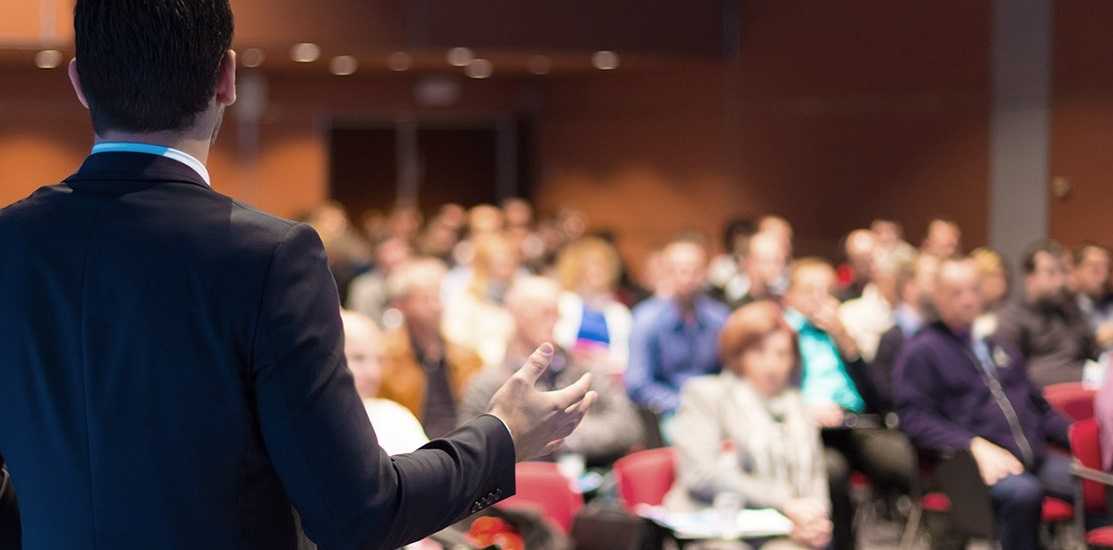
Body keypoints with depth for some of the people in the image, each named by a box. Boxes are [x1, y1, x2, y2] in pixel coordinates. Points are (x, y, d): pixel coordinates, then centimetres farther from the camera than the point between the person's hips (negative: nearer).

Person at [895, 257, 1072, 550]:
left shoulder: (998, 347, 28)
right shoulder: (922, 351, 7)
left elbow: (1038, 406, 31)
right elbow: (915, 418, -5)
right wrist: (976, 445, -18)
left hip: (1034, 457, 6)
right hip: (971, 462, -6)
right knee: (1022, 492, -38)